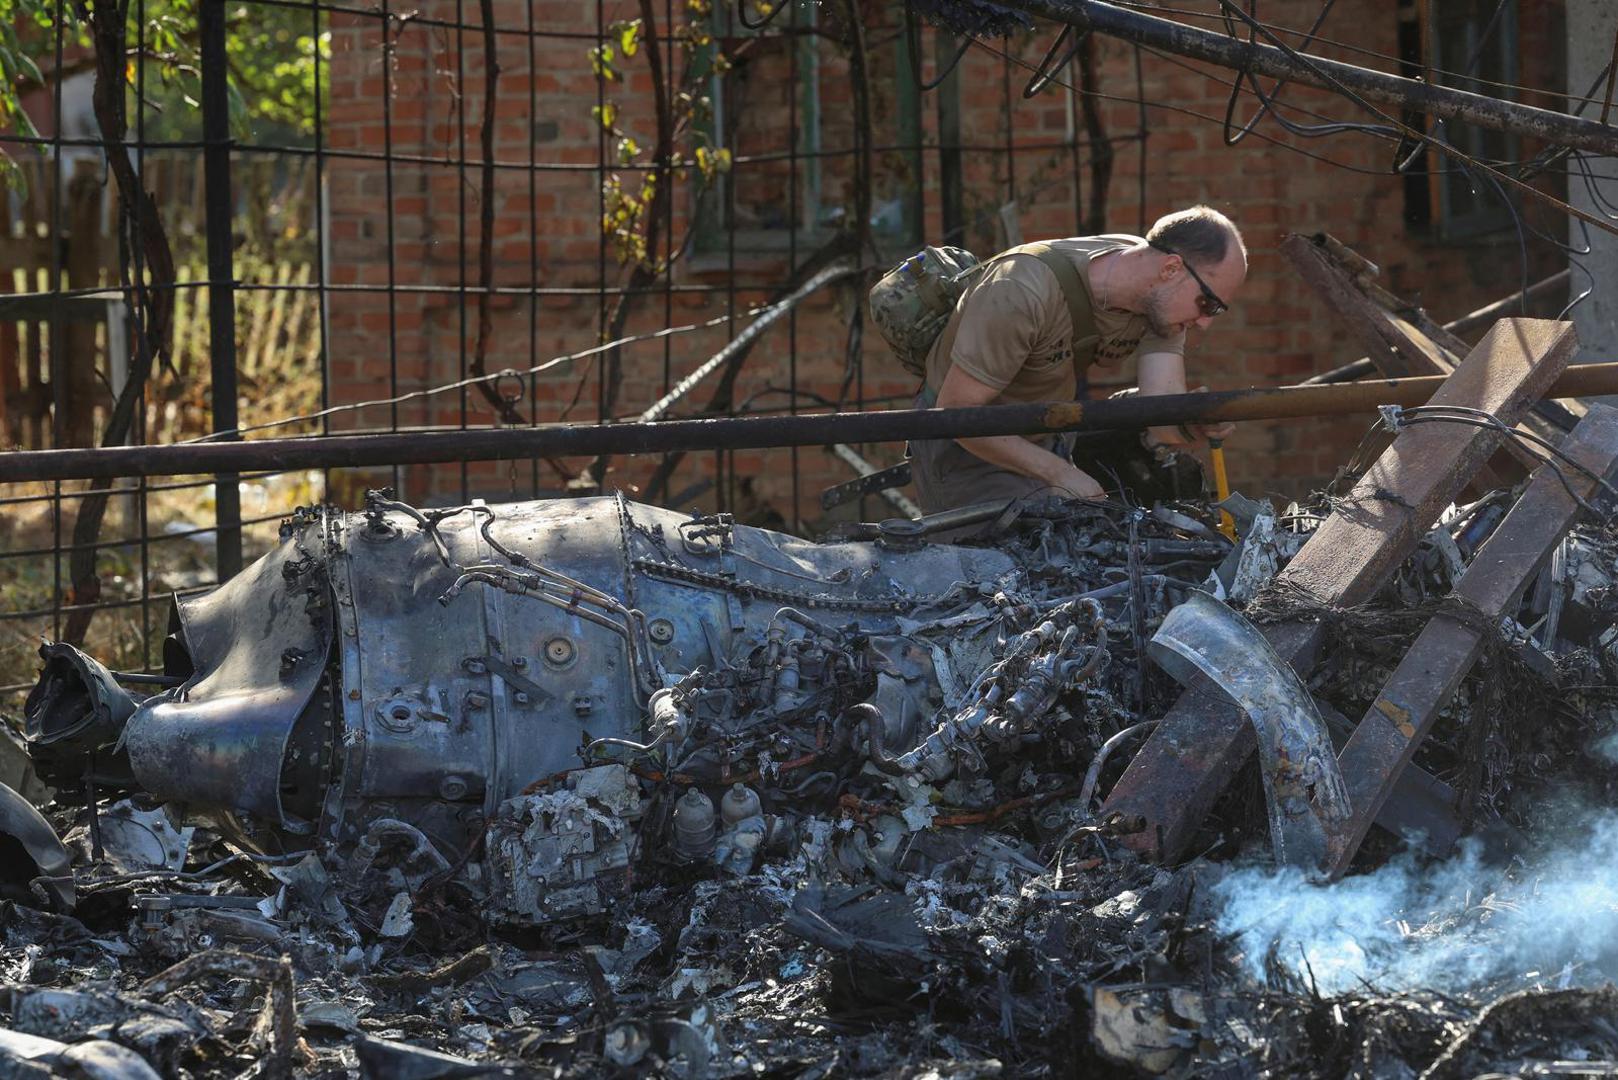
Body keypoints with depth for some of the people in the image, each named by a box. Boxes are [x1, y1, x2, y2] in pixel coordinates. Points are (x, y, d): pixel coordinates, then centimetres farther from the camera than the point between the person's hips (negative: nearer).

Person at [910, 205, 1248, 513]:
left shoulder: (1159, 299, -12)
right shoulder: (1023, 293, -33)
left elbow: (1163, 423, -23)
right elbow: (957, 411, -29)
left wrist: (1195, 426, -48)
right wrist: (1059, 473, -31)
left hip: (1044, 444, 7)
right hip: (964, 449, -7)